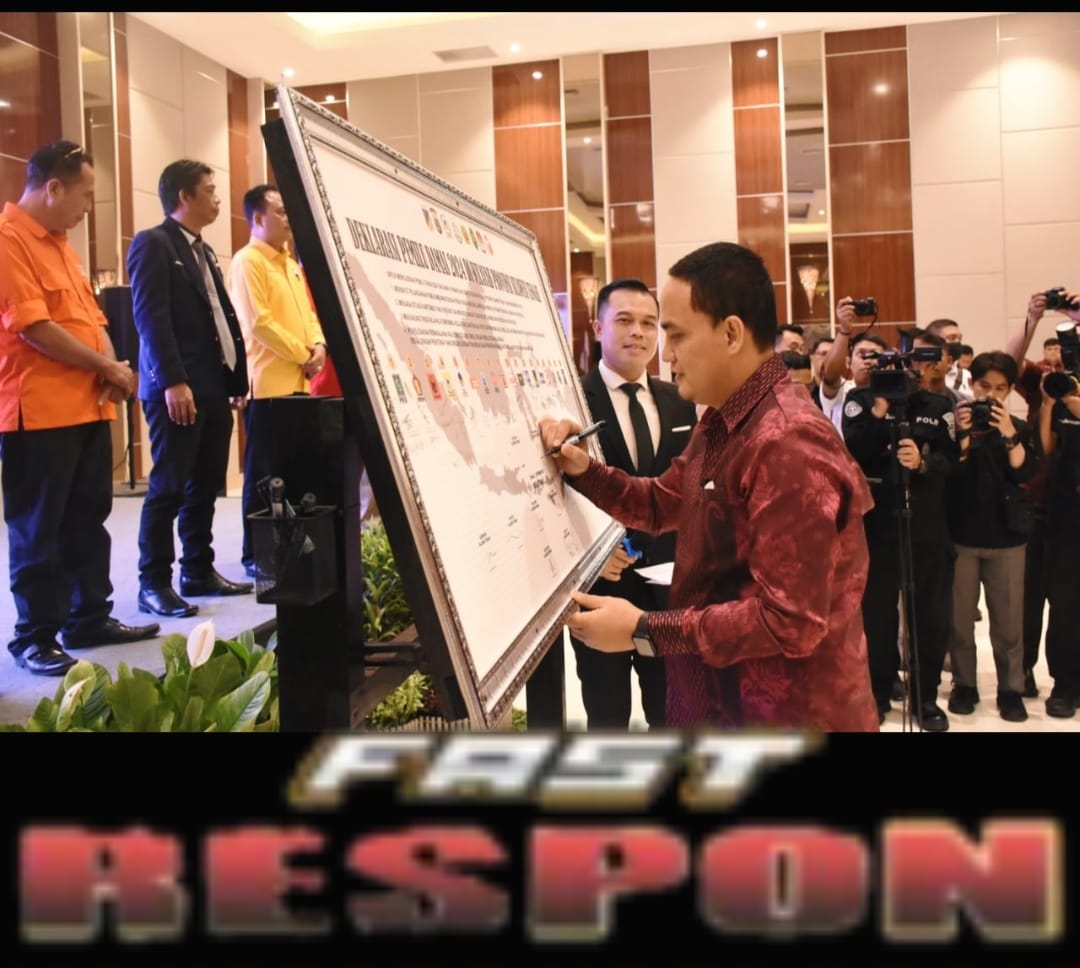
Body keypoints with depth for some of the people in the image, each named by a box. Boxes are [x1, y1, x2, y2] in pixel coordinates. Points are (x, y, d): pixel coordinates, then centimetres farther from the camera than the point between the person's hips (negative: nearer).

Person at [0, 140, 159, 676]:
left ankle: (89, 618, 25)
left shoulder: (59, 244, 17)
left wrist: (111, 368, -1)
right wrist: (106, 367, -11)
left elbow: (92, 316, 19)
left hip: (88, 405, 9)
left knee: (87, 519, 14)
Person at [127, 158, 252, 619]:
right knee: (169, 487, -4)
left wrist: (237, 379, 14)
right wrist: (173, 382, -23)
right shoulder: (152, 244, -6)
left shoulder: (204, 251, 20)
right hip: (177, 389, -8)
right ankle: (154, 583, 3)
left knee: (205, 486, 11)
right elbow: (150, 317, -15)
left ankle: (199, 572, 21)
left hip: (214, 387, 8)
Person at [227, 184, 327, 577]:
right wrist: (302, 355, -13)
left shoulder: (291, 264, 19)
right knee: (263, 471, -3)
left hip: (297, 382, 8)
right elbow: (259, 322, -17)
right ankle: (255, 553, 4)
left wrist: (318, 345, 0)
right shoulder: (247, 262, -8)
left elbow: (308, 312, 20)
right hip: (267, 383, -8)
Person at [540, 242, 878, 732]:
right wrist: (582, 468, -1)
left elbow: (791, 620, -29)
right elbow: (662, 504, 16)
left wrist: (644, 631, -25)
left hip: (782, 715, -9)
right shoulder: (723, 423, 7)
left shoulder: (788, 442, -26)